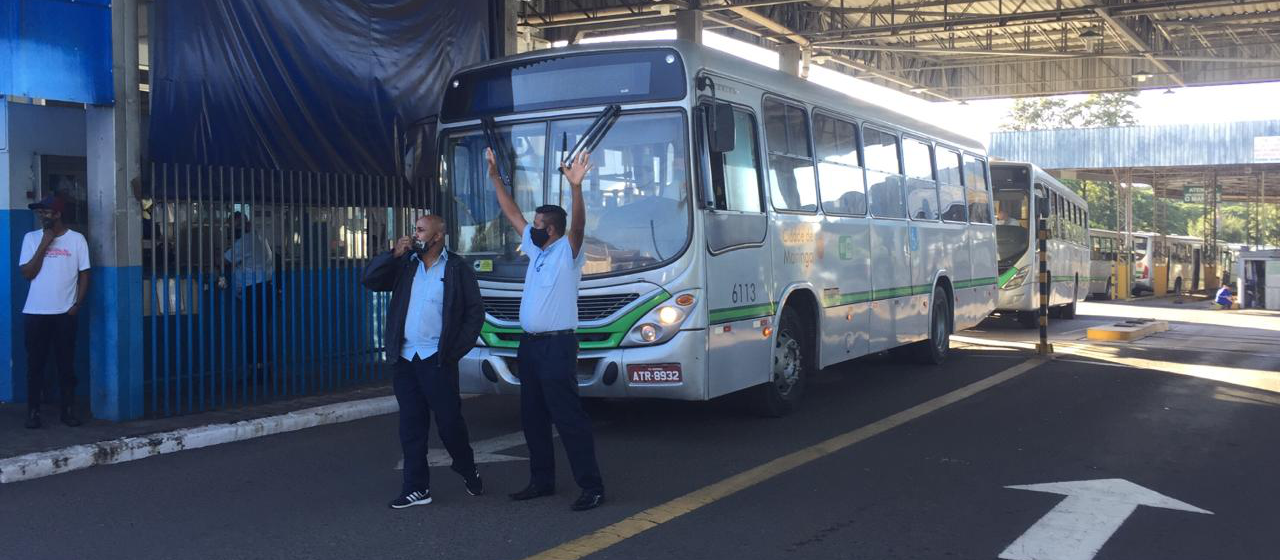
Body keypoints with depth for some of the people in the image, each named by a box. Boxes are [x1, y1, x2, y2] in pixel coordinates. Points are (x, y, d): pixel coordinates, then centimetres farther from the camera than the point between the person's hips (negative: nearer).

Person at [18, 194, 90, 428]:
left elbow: (84, 275, 2)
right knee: (35, 364, 4)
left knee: (66, 363, 5)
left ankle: (68, 410, 13)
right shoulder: (31, 238, 2)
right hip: (35, 312, 1)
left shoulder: (76, 239, 0)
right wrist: (44, 244, -12)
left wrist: (77, 305, -7)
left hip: (64, 313, -1)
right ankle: (33, 411, 11)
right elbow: (27, 273, -6)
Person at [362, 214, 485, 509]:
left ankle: (469, 471, 26)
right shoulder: (404, 264, 11)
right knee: (411, 426, 7)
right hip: (406, 358, 4)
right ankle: (416, 488, 14)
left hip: (438, 359, -4)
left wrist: (458, 349, -7)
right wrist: (394, 253, -7)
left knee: (449, 422, 2)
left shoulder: (457, 268, 0)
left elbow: (475, 311, 0)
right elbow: (370, 280, 3)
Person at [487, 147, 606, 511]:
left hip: (557, 346, -9)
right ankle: (542, 481, 24)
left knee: (568, 418, -8)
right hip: (530, 345, 9)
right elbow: (512, 214, 20)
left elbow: (578, 224, -27)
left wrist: (576, 187, -41)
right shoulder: (536, 249, 14)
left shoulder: (568, 252, -8)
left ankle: (592, 487, -3)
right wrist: (495, 177, 20)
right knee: (532, 418, 13)